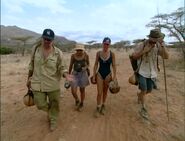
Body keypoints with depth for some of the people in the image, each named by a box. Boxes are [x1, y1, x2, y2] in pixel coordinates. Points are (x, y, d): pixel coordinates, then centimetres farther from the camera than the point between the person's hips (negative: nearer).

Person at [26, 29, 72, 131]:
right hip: (38, 83, 2)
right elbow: (32, 64, 8)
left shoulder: (58, 53, -12)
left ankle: (53, 120, 42)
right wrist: (29, 78, 13)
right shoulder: (36, 48, -2)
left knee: (54, 104, 12)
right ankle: (49, 110, 47)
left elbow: (62, 68, -7)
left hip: (53, 84, -2)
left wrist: (67, 76, -27)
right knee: (41, 105, 9)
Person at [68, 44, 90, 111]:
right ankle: (77, 100, 27)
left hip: (83, 74, 0)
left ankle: (81, 104, 35)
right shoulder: (73, 56, -8)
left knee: (82, 90, 11)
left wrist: (86, 67, -14)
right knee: (73, 91, -7)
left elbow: (88, 64, 8)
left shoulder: (86, 55, -9)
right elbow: (70, 66, 4)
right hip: (75, 74, 1)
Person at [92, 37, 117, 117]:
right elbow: (96, 65, 1)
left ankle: (103, 105, 36)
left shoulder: (112, 54, -7)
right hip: (100, 74, 0)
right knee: (99, 92, 1)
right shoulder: (98, 53, -4)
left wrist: (114, 77, -7)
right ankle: (98, 108, 20)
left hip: (108, 74, 0)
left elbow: (114, 66, -4)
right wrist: (94, 75, -1)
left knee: (105, 91, 15)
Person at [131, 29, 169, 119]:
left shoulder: (158, 46, -2)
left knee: (149, 90, 15)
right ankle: (143, 109, 17)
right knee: (144, 90, -4)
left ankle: (139, 95, 48)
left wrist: (162, 45, -21)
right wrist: (145, 50, -25)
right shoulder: (141, 45, -12)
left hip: (152, 73, 4)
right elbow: (134, 56, -17)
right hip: (142, 72, -4)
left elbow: (166, 56, -10)